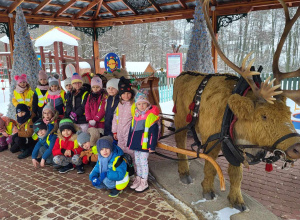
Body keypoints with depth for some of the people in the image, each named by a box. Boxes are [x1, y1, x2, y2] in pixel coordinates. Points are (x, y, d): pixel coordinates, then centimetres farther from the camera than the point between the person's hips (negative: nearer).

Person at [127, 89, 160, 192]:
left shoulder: (151, 115, -14)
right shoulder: (136, 115, 9)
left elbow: (154, 132, -15)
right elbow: (131, 130, 17)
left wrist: (152, 146, -16)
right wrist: (129, 142, 18)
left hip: (144, 145, -7)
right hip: (135, 144, 7)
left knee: (143, 162, 1)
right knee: (137, 162, 17)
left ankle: (144, 183, 15)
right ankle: (138, 179, 33)